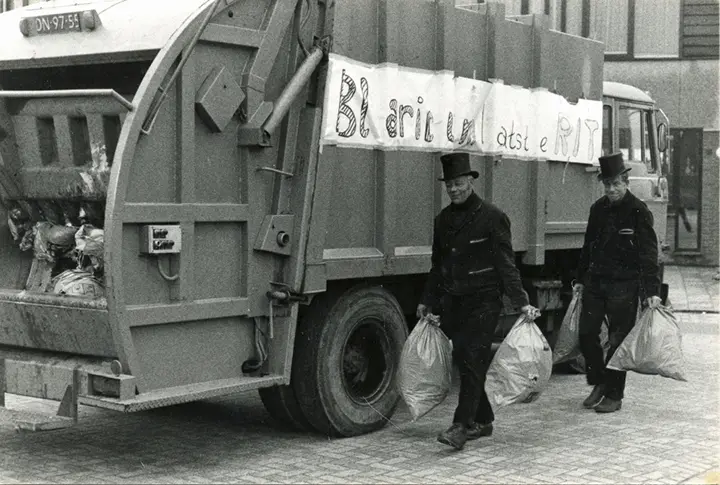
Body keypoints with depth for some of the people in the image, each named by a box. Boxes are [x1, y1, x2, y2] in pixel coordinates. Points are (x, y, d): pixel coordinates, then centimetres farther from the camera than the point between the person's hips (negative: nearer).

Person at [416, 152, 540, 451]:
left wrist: (521, 302, -12)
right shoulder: (443, 219, 12)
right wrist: (427, 301, 20)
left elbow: (505, 264, -7)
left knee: (472, 361, -12)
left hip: (484, 301, -6)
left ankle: (461, 426, -15)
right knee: (462, 359, 8)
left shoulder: (492, 217, -6)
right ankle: (483, 421, 21)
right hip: (453, 301, 6)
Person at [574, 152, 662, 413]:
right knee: (586, 333, 4)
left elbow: (649, 254, -12)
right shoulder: (598, 208, 8)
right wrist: (581, 279, 19)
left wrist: (652, 291, -17)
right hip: (596, 281, 5)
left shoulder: (639, 212, -9)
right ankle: (599, 383, 23)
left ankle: (614, 396, 11)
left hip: (624, 285, -5)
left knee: (618, 340, 0)